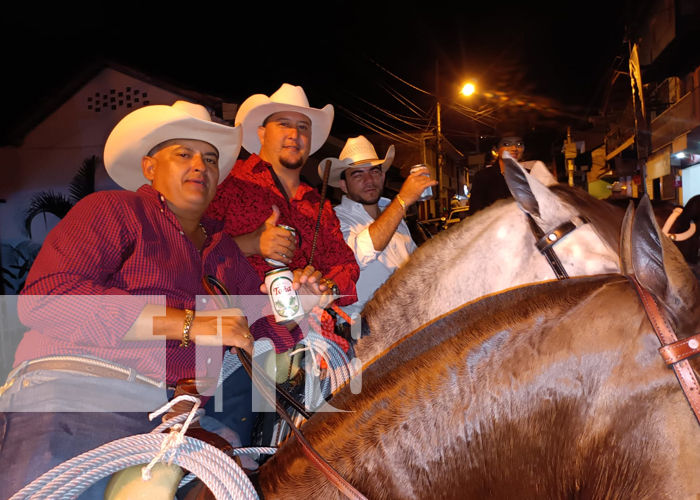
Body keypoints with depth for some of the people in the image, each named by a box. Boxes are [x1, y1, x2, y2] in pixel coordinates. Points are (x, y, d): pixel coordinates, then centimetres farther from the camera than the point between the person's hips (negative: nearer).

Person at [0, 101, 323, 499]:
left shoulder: (224, 249, 24)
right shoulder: (112, 210, 5)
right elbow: (44, 298, -12)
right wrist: (188, 324, -14)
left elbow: (265, 330, 26)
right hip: (75, 390, -5)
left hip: (177, 417, 6)